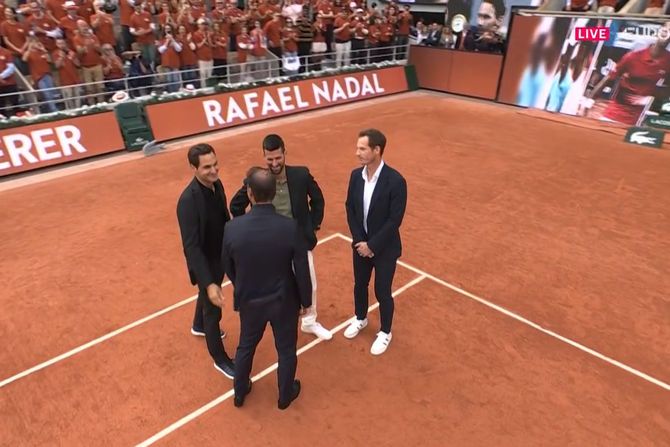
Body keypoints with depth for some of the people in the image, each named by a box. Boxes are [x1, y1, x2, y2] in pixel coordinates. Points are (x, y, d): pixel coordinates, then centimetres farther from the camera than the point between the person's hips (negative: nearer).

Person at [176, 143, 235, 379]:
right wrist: (208, 283, -38)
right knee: (213, 310, 10)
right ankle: (220, 359, 31)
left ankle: (199, 326, 61)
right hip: (205, 263, -7)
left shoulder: (216, 184, -8)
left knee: (206, 298, 32)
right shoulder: (188, 200, -33)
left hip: (221, 257, 7)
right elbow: (191, 247, -34)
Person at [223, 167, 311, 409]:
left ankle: (239, 393, 48)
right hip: (284, 301, -1)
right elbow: (302, 270, -16)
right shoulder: (291, 227, -25)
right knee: (286, 350, 22)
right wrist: (306, 300, 2)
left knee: (246, 346, 27)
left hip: (249, 301, 2)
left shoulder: (233, 227, -21)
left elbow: (227, 266, -4)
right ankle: (285, 395, 45)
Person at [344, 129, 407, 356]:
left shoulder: (395, 181, -23)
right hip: (361, 245, 5)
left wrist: (372, 245, -17)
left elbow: (394, 220, -21)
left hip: (384, 248, -5)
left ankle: (385, 332, 34)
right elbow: (350, 210, 0)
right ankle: (360, 319, 49)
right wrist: (359, 241, -8)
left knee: (382, 292, 10)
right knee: (360, 285, 22)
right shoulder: (356, 175, -5)